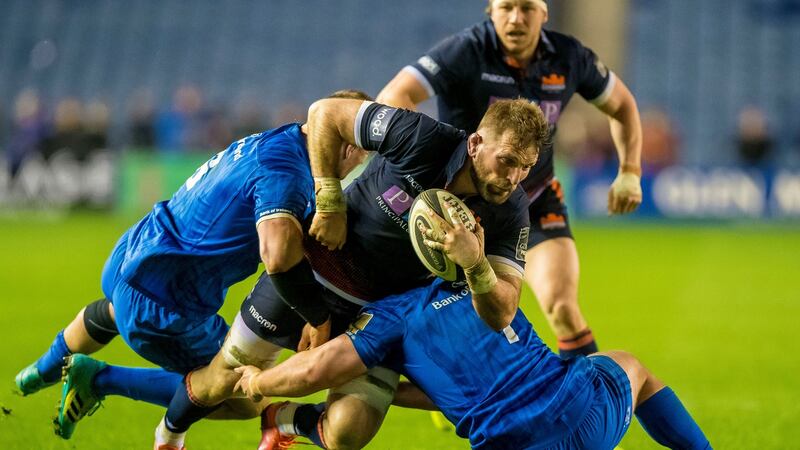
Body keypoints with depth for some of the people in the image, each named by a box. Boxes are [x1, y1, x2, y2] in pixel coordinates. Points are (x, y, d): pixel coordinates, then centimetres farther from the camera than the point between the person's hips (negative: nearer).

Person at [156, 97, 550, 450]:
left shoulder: (509, 211, -21)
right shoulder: (421, 138, -29)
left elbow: (501, 312, -24)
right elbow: (324, 113, -18)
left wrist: (474, 263, -44)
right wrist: (330, 204, -18)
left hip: (384, 310, 2)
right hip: (322, 260, -2)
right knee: (222, 384, 7)